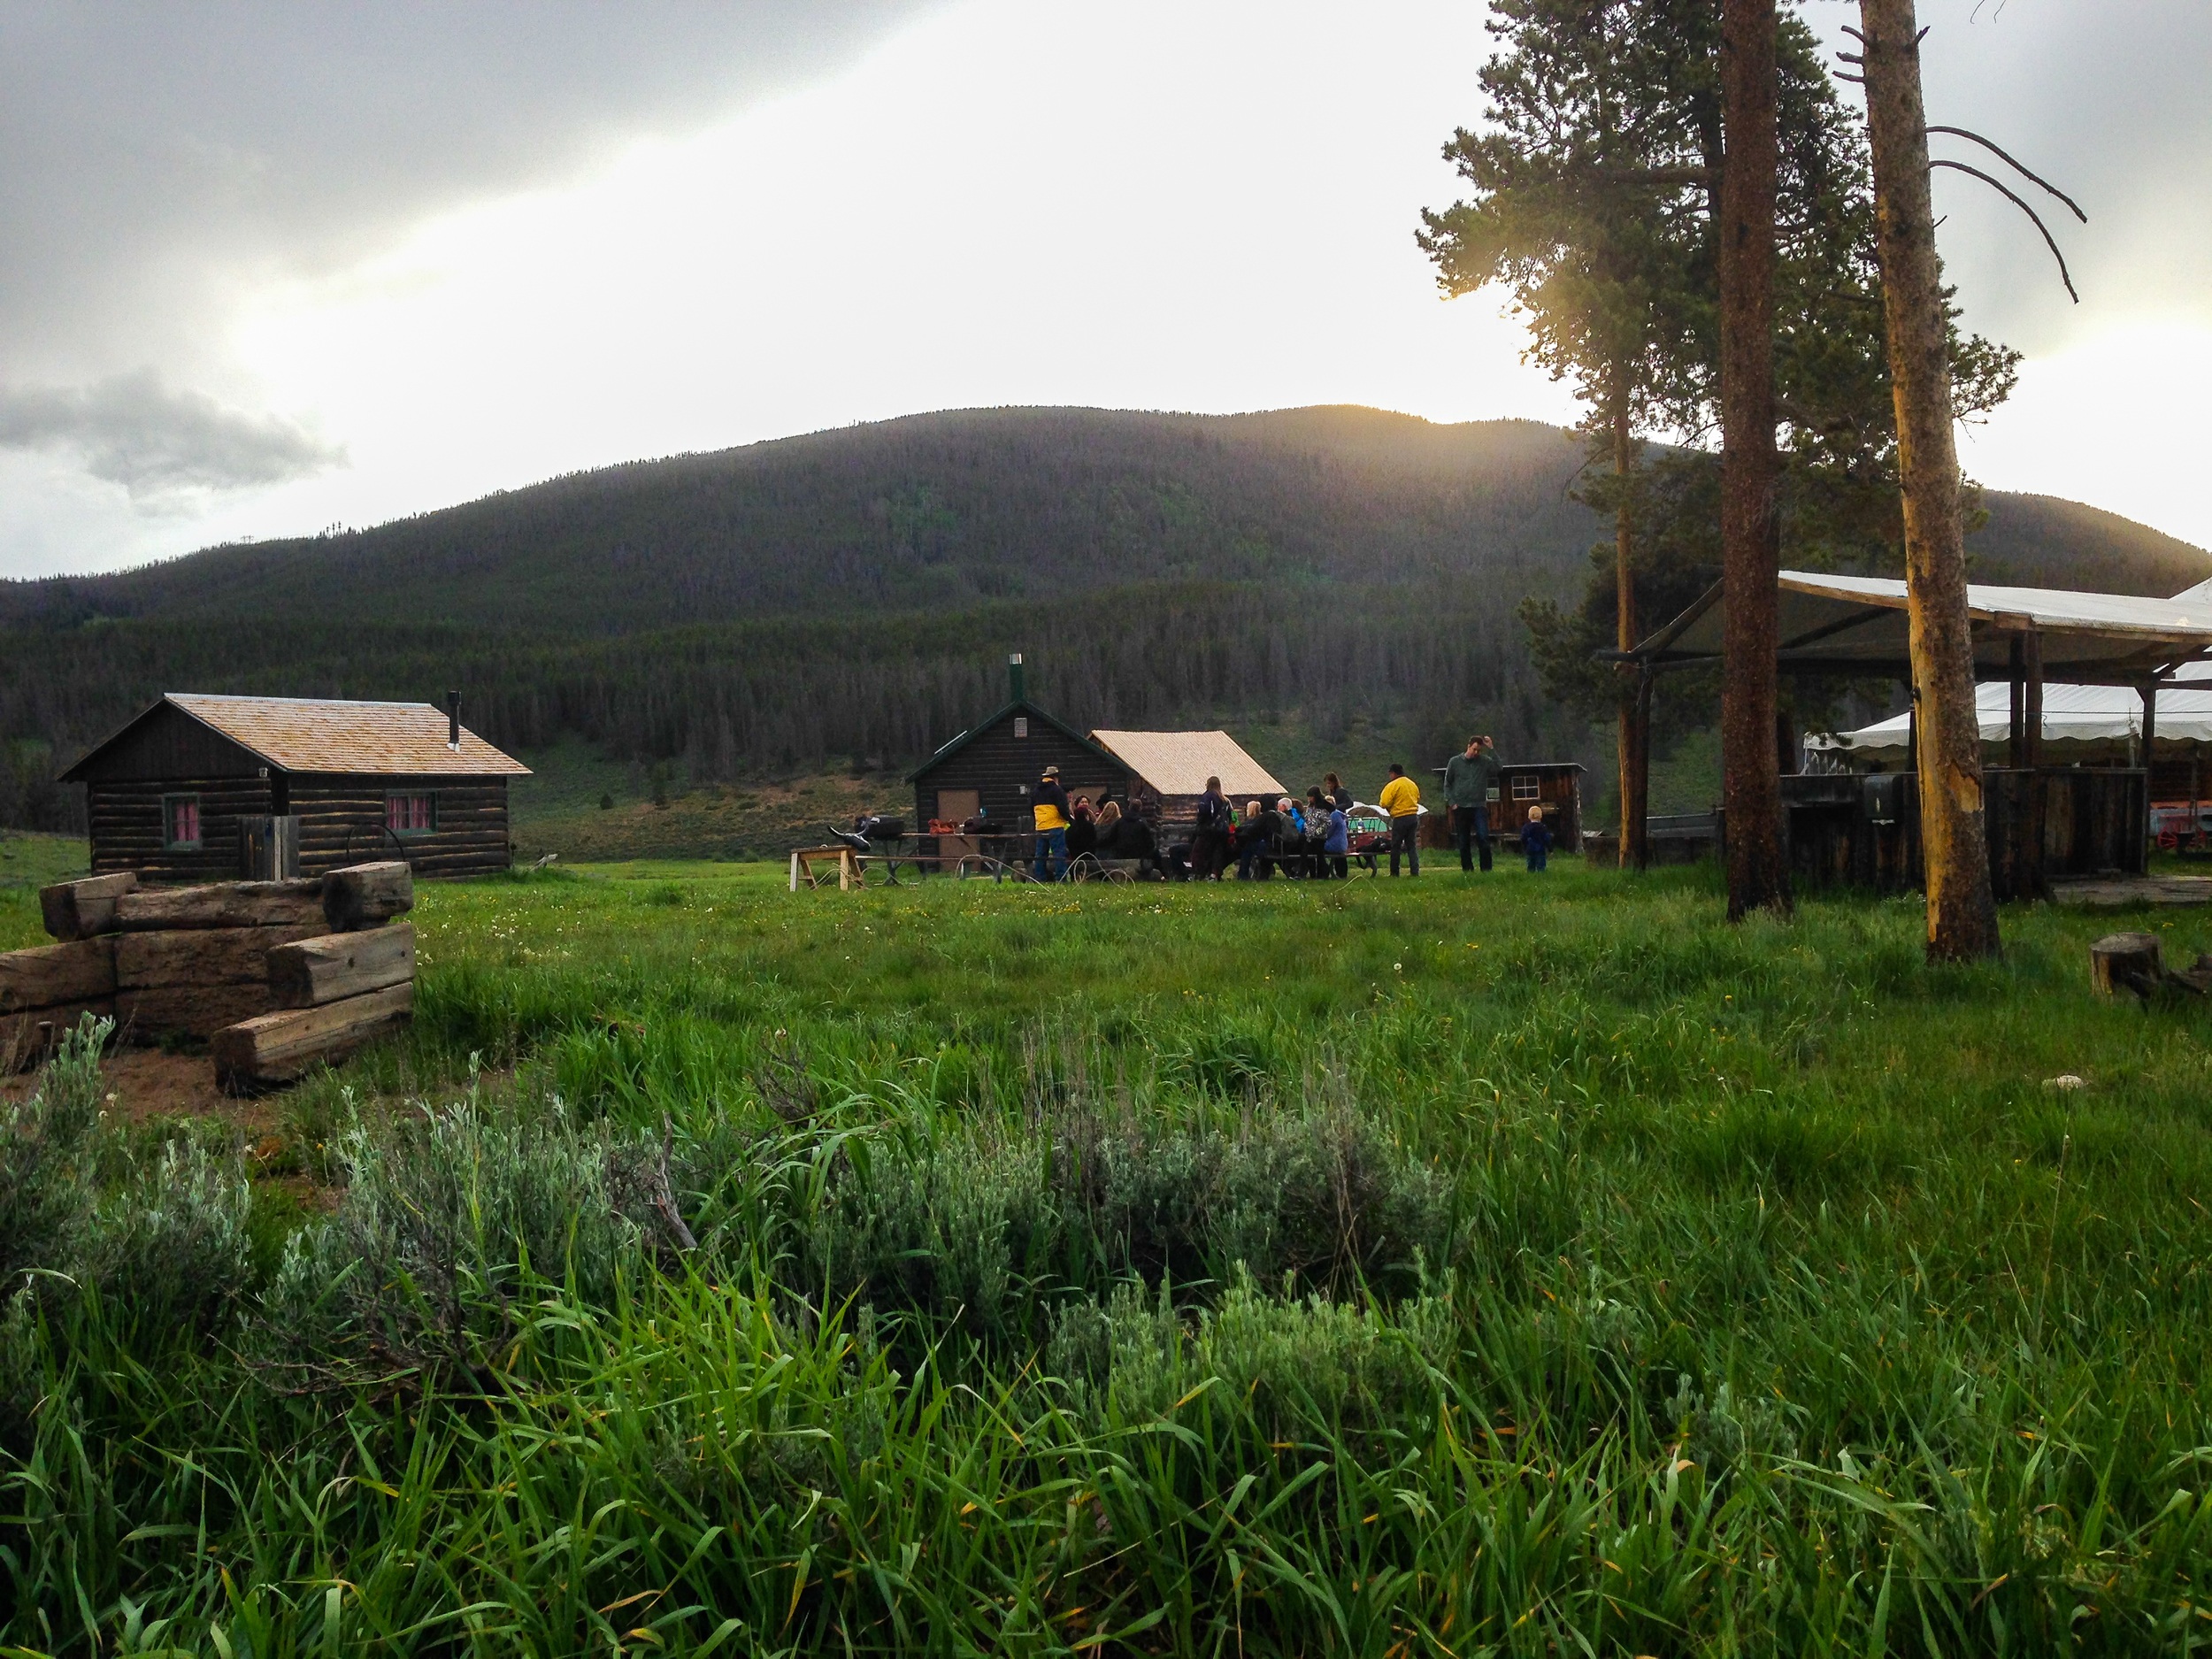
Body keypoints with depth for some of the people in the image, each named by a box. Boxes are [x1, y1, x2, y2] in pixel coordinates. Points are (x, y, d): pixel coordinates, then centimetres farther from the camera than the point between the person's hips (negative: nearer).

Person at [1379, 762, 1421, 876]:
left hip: (1400, 819, -6)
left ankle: (1394, 873, 6)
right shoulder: (1413, 784, 11)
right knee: (1412, 845, 10)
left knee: (1395, 846, 4)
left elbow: (1384, 803, -15)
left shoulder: (1392, 786, -11)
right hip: (1414, 817, 6)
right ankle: (1415, 871, 3)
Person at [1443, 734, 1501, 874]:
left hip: (1479, 806, -1)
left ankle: (1486, 869, -10)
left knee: (1483, 838, -14)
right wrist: (1451, 802, -2)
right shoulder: (1455, 761, 5)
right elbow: (1447, 784, 8)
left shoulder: (1484, 761, 4)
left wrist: (1491, 749, -15)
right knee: (1464, 841, 6)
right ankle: (1466, 869, 13)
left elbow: (1498, 768, -16)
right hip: (1460, 808, 1)